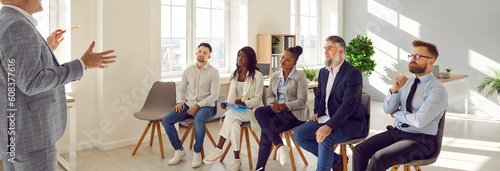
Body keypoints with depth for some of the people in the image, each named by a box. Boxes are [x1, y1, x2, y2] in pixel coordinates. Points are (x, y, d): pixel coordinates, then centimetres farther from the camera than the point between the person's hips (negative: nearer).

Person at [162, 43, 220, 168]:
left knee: (199, 121, -38)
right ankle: (179, 150, -1)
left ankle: (197, 153, -15)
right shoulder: (188, 70, 13)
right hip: (188, 104, 5)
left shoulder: (213, 72, -3)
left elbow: (214, 95, -9)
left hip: (205, 106, -5)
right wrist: (180, 102, -3)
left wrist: (198, 106, -18)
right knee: (166, 120, -16)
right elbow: (181, 89, 18)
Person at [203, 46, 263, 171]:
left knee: (231, 114, -33)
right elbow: (232, 96, 12)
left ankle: (219, 149, -27)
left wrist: (244, 103, -25)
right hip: (237, 110, 4)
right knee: (234, 123, -30)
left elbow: (257, 99, -7)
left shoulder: (257, 75, -3)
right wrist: (226, 103, -10)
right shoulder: (235, 75, 15)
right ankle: (237, 160, -24)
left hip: (251, 110, -4)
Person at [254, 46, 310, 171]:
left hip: (295, 113, -6)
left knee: (266, 128, -24)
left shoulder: (300, 77, -5)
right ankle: (280, 146, -25)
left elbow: (302, 101, -12)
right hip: (277, 109, 6)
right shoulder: (275, 76, 13)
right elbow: (270, 96, 12)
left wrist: (282, 106, -22)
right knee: (259, 112, -25)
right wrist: (274, 105, -11)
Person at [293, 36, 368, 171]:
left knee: (325, 139, -34)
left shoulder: (353, 73, -13)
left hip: (349, 122, -8)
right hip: (326, 118, 8)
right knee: (298, 134, -8)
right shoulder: (323, 72, 13)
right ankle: (336, 160, 4)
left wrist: (330, 126, -34)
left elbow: (348, 104, -23)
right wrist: (317, 112, 4)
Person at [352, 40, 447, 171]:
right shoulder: (407, 82, 11)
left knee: (379, 158, -29)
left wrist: (397, 114, -3)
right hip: (396, 132, 7)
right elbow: (387, 109, 9)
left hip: (420, 140, -7)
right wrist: (394, 89, -8)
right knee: (359, 150, -13)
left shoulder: (438, 90, -10)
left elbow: (419, 121, -21)